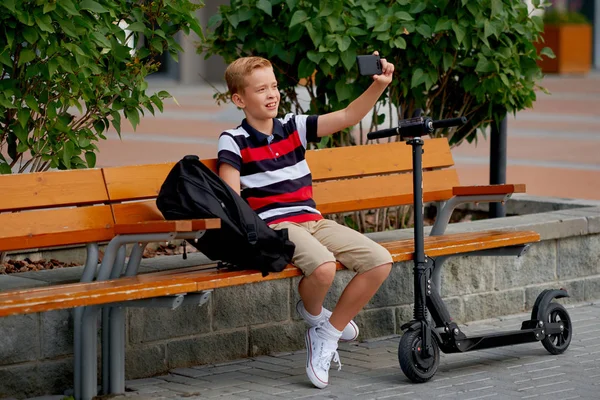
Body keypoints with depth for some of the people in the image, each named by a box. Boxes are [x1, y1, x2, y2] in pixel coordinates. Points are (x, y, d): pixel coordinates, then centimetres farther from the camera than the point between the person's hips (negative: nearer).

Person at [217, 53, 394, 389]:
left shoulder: (293, 128, 14)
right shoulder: (234, 142, 1)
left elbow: (348, 117, 6)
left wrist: (379, 86, -9)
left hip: (313, 222, 6)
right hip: (275, 228, -6)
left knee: (380, 261, -12)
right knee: (324, 267, -36)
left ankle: (327, 334, 0)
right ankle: (312, 312, 2)